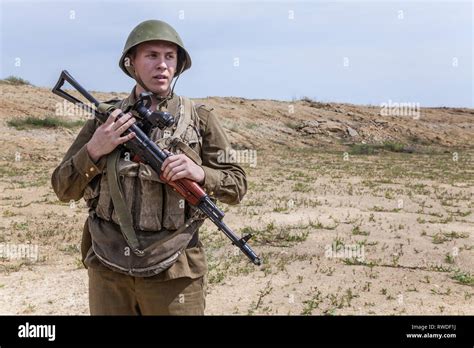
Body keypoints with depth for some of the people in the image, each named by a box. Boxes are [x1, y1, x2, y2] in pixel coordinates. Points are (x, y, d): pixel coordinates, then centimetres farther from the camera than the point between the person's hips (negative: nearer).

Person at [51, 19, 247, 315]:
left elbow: (238, 186, 0)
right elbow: (64, 189, 4)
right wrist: (93, 150, -13)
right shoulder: (106, 119, 3)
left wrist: (200, 173, -19)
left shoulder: (200, 120, -2)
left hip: (172, 274, -2)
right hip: (107, 271, 2)